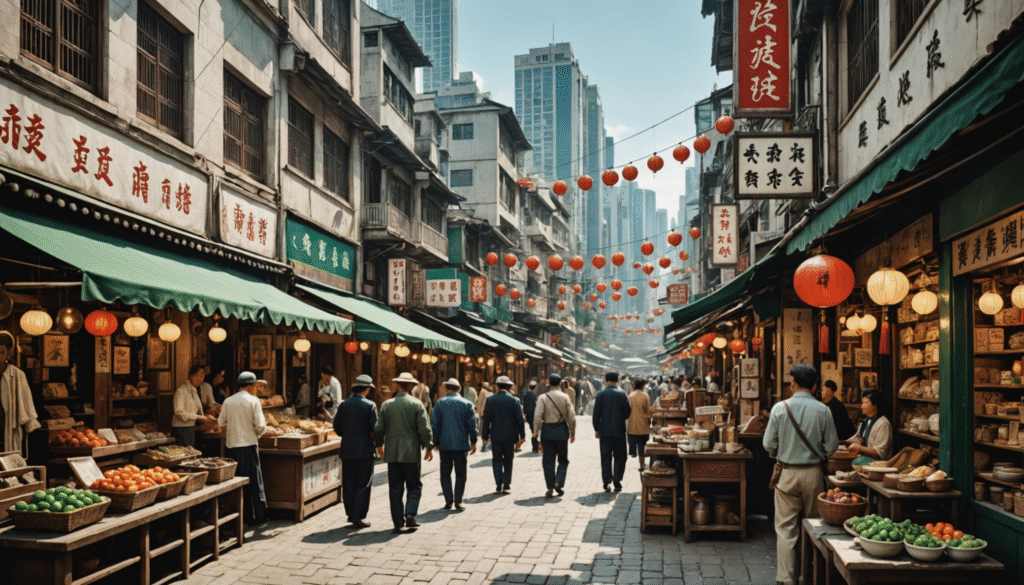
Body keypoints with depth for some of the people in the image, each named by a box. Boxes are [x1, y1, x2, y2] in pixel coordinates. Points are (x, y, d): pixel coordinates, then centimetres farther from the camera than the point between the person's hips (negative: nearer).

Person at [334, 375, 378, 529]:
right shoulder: (369, 405, -9)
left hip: (347, 450, 4)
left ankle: (350, 515, 18)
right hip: (364, 451, -4)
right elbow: (375, 428, -12)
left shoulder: (343, 405, 4)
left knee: (348, 484, 12)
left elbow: (337, 427, 9)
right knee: (363, 485, 3)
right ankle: (358, 517, 2)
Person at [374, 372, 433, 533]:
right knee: (414, 486, 11)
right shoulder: (417, 404, -5)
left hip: (392, 453, 2)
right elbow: (424, 429, -7)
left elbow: (378, 429, 1)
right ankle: (410, 515, -4)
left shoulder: (386, 405, 1)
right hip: (411, 453, -2)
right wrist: (429, 447, 5)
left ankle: (398, 523, 6)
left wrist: (380, 446, 17)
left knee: (395, 489, 7)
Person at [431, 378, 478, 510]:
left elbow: (435, 424, -2)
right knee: (460, 473, 8)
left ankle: (449, 500, 2)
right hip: (461, 444, 0)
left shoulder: (440, 403, -1)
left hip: (444, 444, 0)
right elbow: (472, 424, -1)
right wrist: (473, 442, 7)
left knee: (445, 473, 10)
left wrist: (435, 442, 7)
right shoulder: (467, 404, 1)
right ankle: (458, 501, 0)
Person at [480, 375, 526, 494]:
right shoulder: (514, 400, -4)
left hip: (496, 435, 0)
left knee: (497, 460, 9)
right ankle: (506, 485, 8)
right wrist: (522, 436, 3)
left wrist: (484, 436, 4)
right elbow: (520, 419, -3)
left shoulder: (490, 400, -4)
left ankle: (498, 485, -3)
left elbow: (486, 419, -3)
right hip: (510, 435, 1)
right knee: (508, 460, 12)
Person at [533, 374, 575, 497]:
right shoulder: (565, 397, -1)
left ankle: (550, 487, 5)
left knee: (548, 460, 6)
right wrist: (572, 432, 8)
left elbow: (538, 416, -12)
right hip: (561, 430, 1)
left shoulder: (543, 398, -5)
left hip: (547, 430, 0)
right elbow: (571, 416, -1)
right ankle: (559, 482, -5)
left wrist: (535, 432, -7)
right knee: (563, 459, 13)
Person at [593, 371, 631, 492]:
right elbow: (627, 412, -4)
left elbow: (596, 412, -2)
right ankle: (617, 480, 2)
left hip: (604, 431, 1)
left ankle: (606, 481, 4)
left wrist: (596, 429, 5)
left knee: (606, 457, 7)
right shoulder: (621, 394, -5)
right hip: (618, 430, -1)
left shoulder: (601, 393, -2)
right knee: (619, 456, 10)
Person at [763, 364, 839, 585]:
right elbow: (832, 446, -3)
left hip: (787, 474, -1)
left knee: (786, 528, 5)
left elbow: (768, 444, -6)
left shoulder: (780, 408, -9)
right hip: (813, 474, 1)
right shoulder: (823, 410, -8)